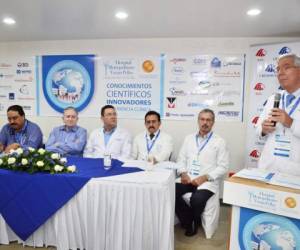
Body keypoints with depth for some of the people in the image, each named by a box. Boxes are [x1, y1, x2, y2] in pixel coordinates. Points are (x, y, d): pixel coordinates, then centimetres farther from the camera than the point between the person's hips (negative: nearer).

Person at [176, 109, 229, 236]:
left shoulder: (219, 142, 3)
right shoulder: (189, 138, 16)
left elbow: (223, 167, -3)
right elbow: (181, 159, 15)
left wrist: (205, 177, -15)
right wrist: (183, 173, -6)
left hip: (207, 181, -3)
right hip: (187, 179, 4)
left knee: (197, 199, -33)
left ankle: (194, 222, 4)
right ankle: (188, 222, 0)